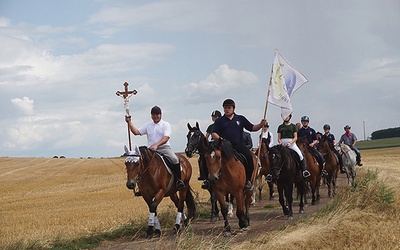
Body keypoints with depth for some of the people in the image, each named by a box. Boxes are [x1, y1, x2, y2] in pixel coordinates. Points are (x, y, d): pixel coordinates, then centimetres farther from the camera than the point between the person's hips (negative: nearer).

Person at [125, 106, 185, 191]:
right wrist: (129, 122, 0)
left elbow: (166, 138, -10)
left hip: (164, 148, -3)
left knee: (175, 160, -30)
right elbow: (136, 132, 10)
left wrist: (156, 145, -26)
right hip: (151, 149, 3)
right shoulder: (148, 125, 18)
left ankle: (179, 180, -18)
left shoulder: (166, 125, 5)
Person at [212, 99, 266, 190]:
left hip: (239, 145, 0)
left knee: (249, 156, -27)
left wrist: (260, 125, 1)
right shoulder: (219, 121, 13)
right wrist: (218, 138, -14)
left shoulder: (241, 118, 17)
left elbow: (252, 128, 18)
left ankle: (247, 180, -12)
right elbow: (214, 133, 8)